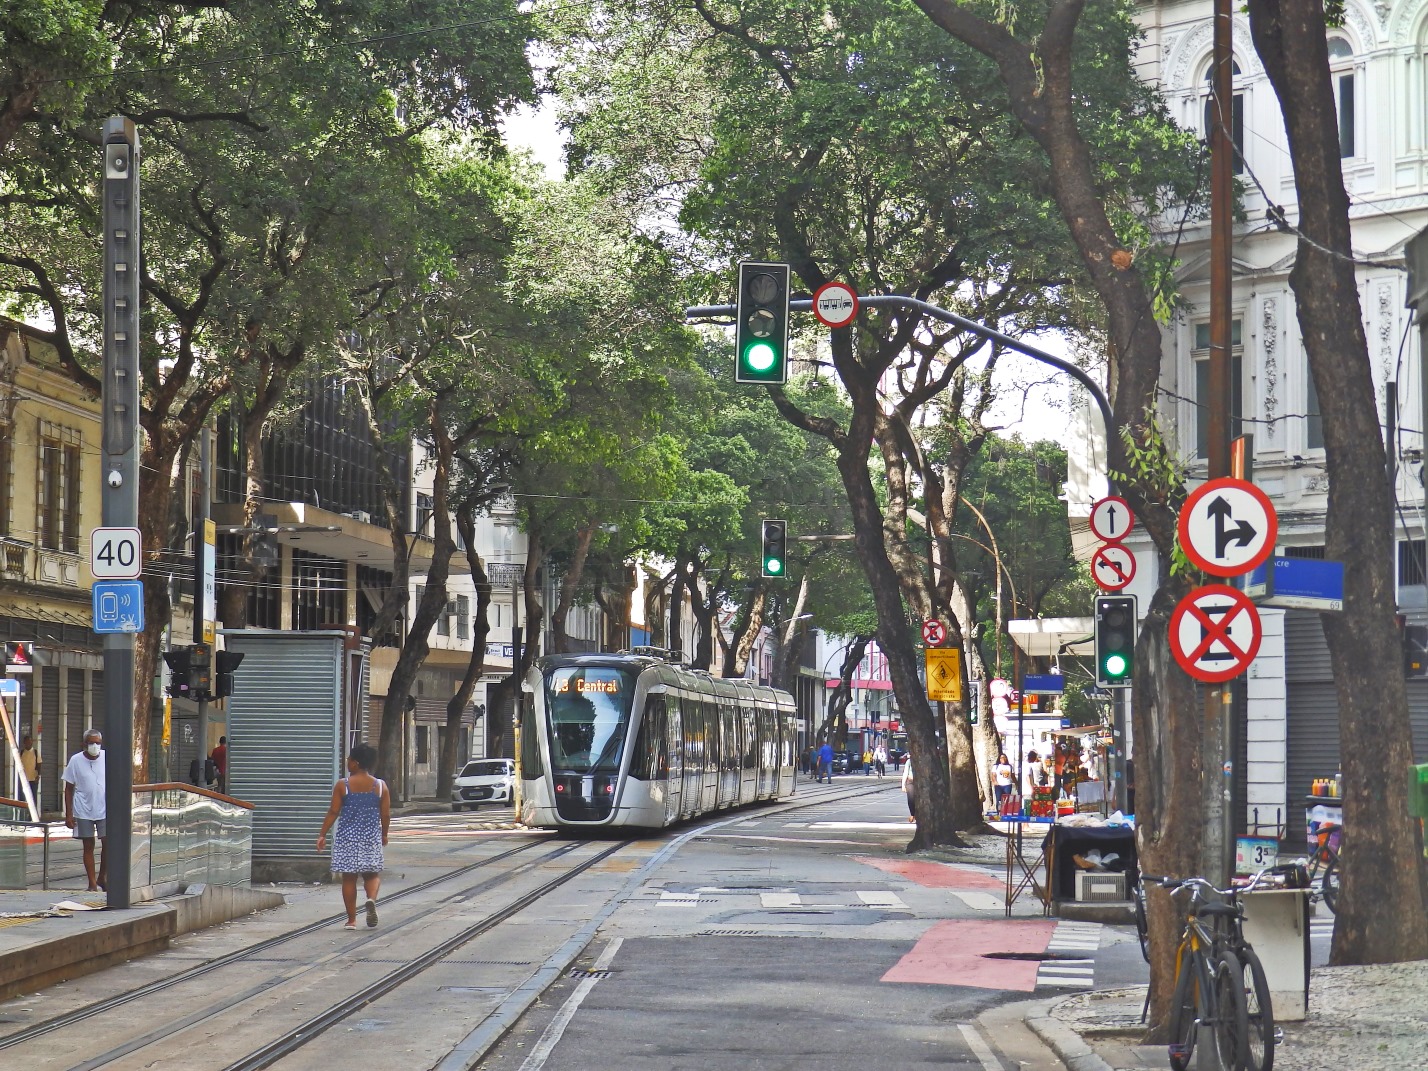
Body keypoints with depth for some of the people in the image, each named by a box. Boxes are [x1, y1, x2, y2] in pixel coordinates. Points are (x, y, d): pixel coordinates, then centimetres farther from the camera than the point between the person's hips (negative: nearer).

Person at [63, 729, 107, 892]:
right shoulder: (76, 761, -3)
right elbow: (69, 788, 2)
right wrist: (68, 814, -2)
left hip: (105, 809, 1)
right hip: (84, 811, -1)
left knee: (108, 842, -7)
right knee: (88, 846, 4)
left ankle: (103, 877, 13)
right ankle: (92, 883, 11)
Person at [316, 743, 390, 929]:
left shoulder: (342, 785, -6)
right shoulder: (380, 786, -1)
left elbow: (333, 812, -6)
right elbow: (386, 814, 2)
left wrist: (322, 834, 2)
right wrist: (384, 835, 17)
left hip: (347, 836, -1)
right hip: (371, 837, 1)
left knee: (349, 878, 6)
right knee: (372, 874, 12)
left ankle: (352, 919, 6)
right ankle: (371, 899, -19)